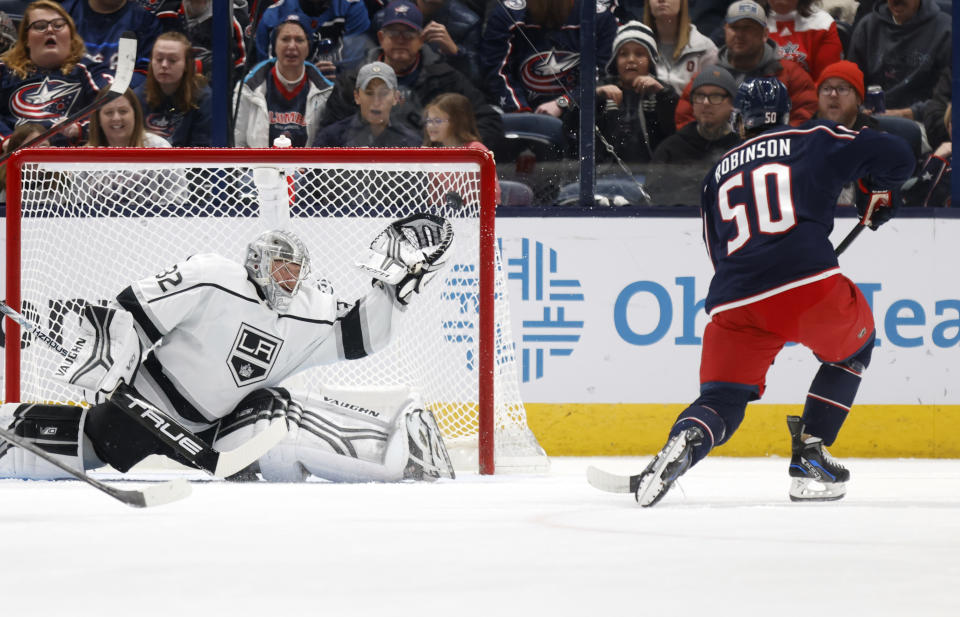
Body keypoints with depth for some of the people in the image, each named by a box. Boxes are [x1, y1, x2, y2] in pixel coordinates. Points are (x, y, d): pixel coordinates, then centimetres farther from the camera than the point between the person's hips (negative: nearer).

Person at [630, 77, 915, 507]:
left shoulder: (718, 175, 26)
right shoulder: (815, 141, 15)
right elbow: (894, 155, 8)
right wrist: (882, 193, 30)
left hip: (735, 305, 2)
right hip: (810, 286, -2)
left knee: (722, 403, 9)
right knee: (853, 347, 27)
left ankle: (685, 440, -26)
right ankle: (808, 457, 18)